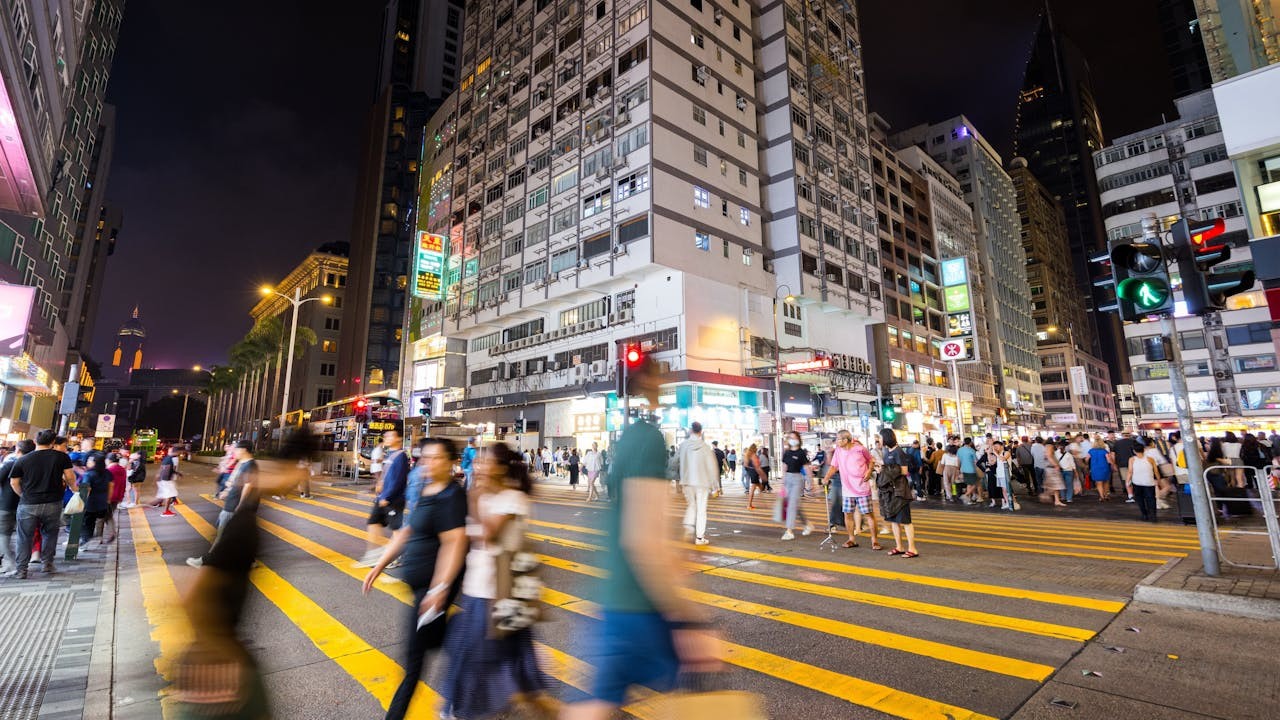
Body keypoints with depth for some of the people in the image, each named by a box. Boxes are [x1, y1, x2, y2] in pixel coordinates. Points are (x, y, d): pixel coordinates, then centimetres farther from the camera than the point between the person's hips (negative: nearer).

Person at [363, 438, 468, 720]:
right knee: (435, 638, 22)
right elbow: (406, 532, 15)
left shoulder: (451, 496, -20)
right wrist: (379, 565, 14)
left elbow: (454, 543, -26)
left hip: (434, 584, -9)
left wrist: (440, 588, -28)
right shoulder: (425, 491, 8)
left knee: (416, 651, 3)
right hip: (419, 581, 9)